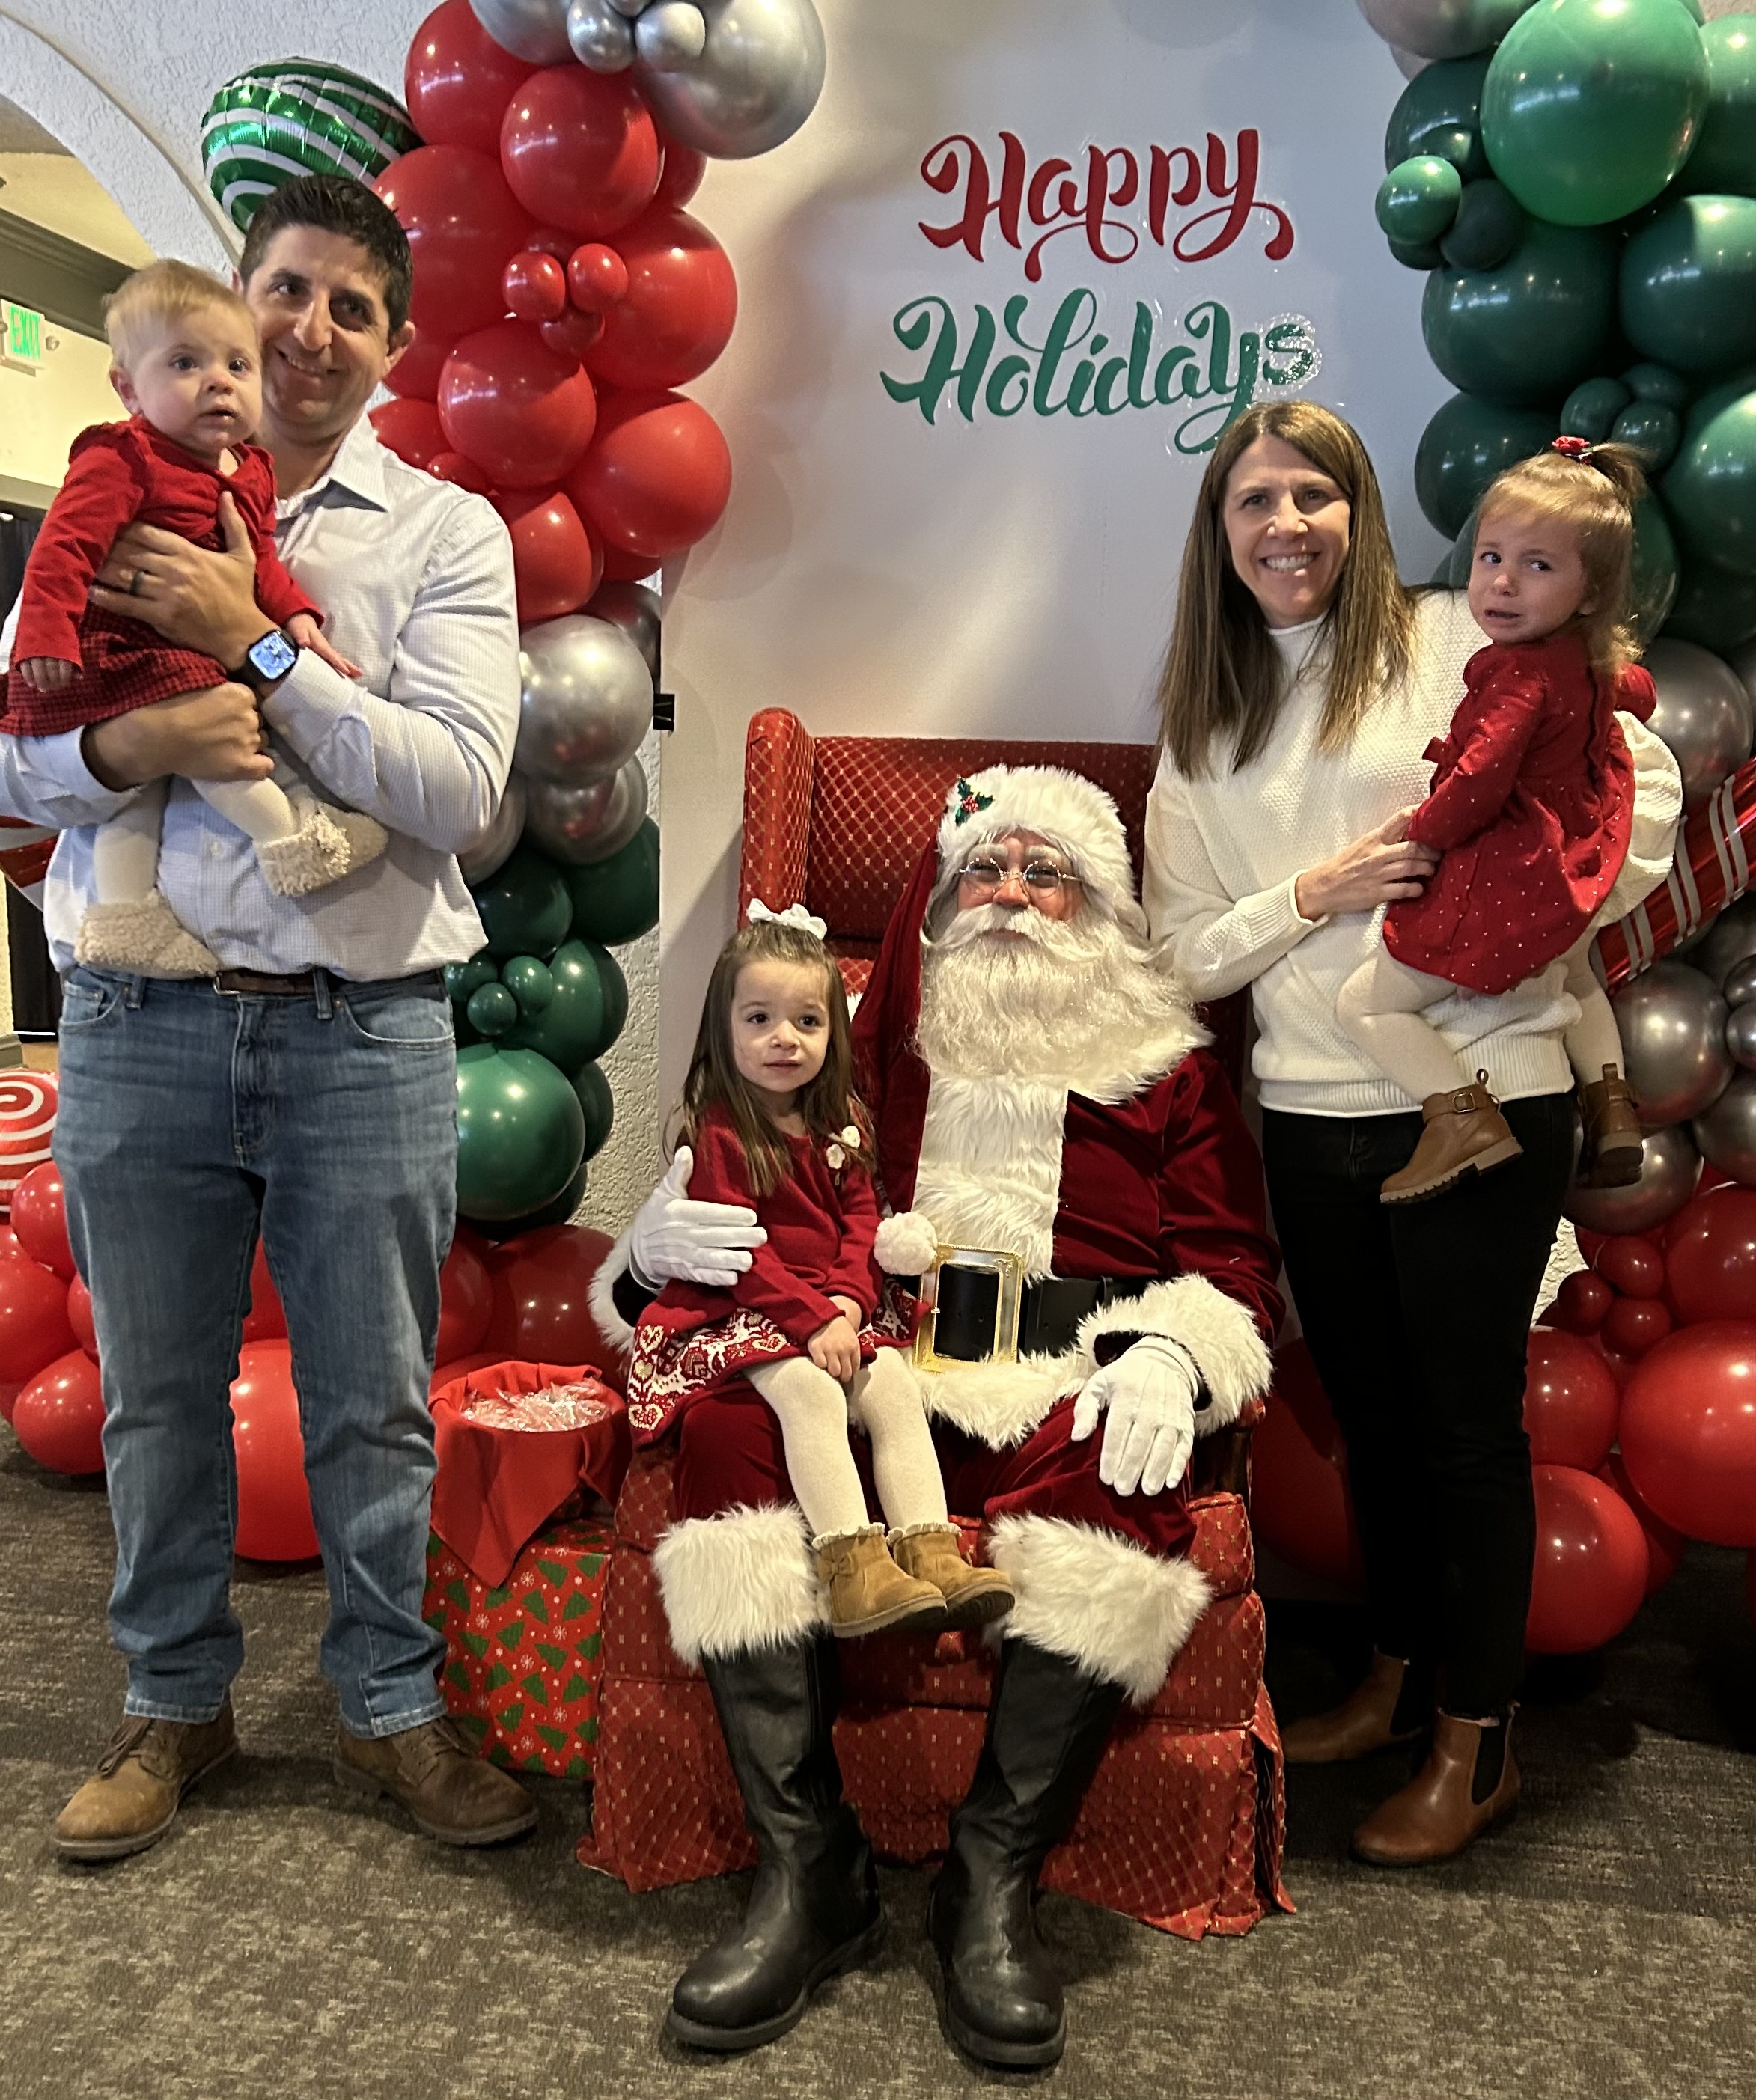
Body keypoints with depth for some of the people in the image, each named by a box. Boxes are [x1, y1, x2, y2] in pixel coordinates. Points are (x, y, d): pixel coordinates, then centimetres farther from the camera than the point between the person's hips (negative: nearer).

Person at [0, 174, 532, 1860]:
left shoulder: (445, 532, 5)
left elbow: (458, 789, -9)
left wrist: (253, 646, -13)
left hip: (365, 1030, -1)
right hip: (140, 1022, 2)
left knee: (373, 1403, 9)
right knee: (156, 1393, 14)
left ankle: (390, 1709, 29)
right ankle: (173, 1704, 35)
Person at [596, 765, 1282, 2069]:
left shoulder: (1167, 1067, 18)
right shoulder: (870, 1045, 21)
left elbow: (1230, 1256, 10)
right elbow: (757, 1199, 19)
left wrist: (1169, 1350, -11)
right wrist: (656, 1241, -4)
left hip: (1070, 1382, -1)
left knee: (1122, 1486, -34)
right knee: (732, 1435, -29)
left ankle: (996, 1887, -18)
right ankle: (809, 1875, -20)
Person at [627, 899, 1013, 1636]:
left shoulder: (840, 1121, 10)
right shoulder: (720, 1130, -9)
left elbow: (862, 1220, 7)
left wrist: (847, 1301, -12)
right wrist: (814, 1319, -21)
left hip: (841, 1307, 6)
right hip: (744, 1313, -6)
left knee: (894, 1385, -16)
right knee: (810, 1393, -30)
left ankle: (932, 1552, -20)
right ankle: (853, 1567, -34)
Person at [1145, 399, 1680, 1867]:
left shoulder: (1454, 643, -3)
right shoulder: (1205, 719, 10)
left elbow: (1644, 780, -4)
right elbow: (1186, 953, 5)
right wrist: (1312, 894, -10)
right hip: (1311, 1122, 5)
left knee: (1468, 1420, 7)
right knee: (1371, 1414, 18)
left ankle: (1478, 1743, 26)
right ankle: (1402, 1677, 40)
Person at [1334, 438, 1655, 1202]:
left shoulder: (1519, 675, -26)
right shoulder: (1595, 661, 3)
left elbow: (1478, 781, -33)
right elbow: (1639, 693, 26)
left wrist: (1420, 836, -16)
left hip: (1505, 882, -10)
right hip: (1575, 876, 10)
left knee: (1365, 1004, -8)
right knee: (1576, 982, 40)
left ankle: (1463, 1117, -17)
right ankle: (1612, 1108, 43)